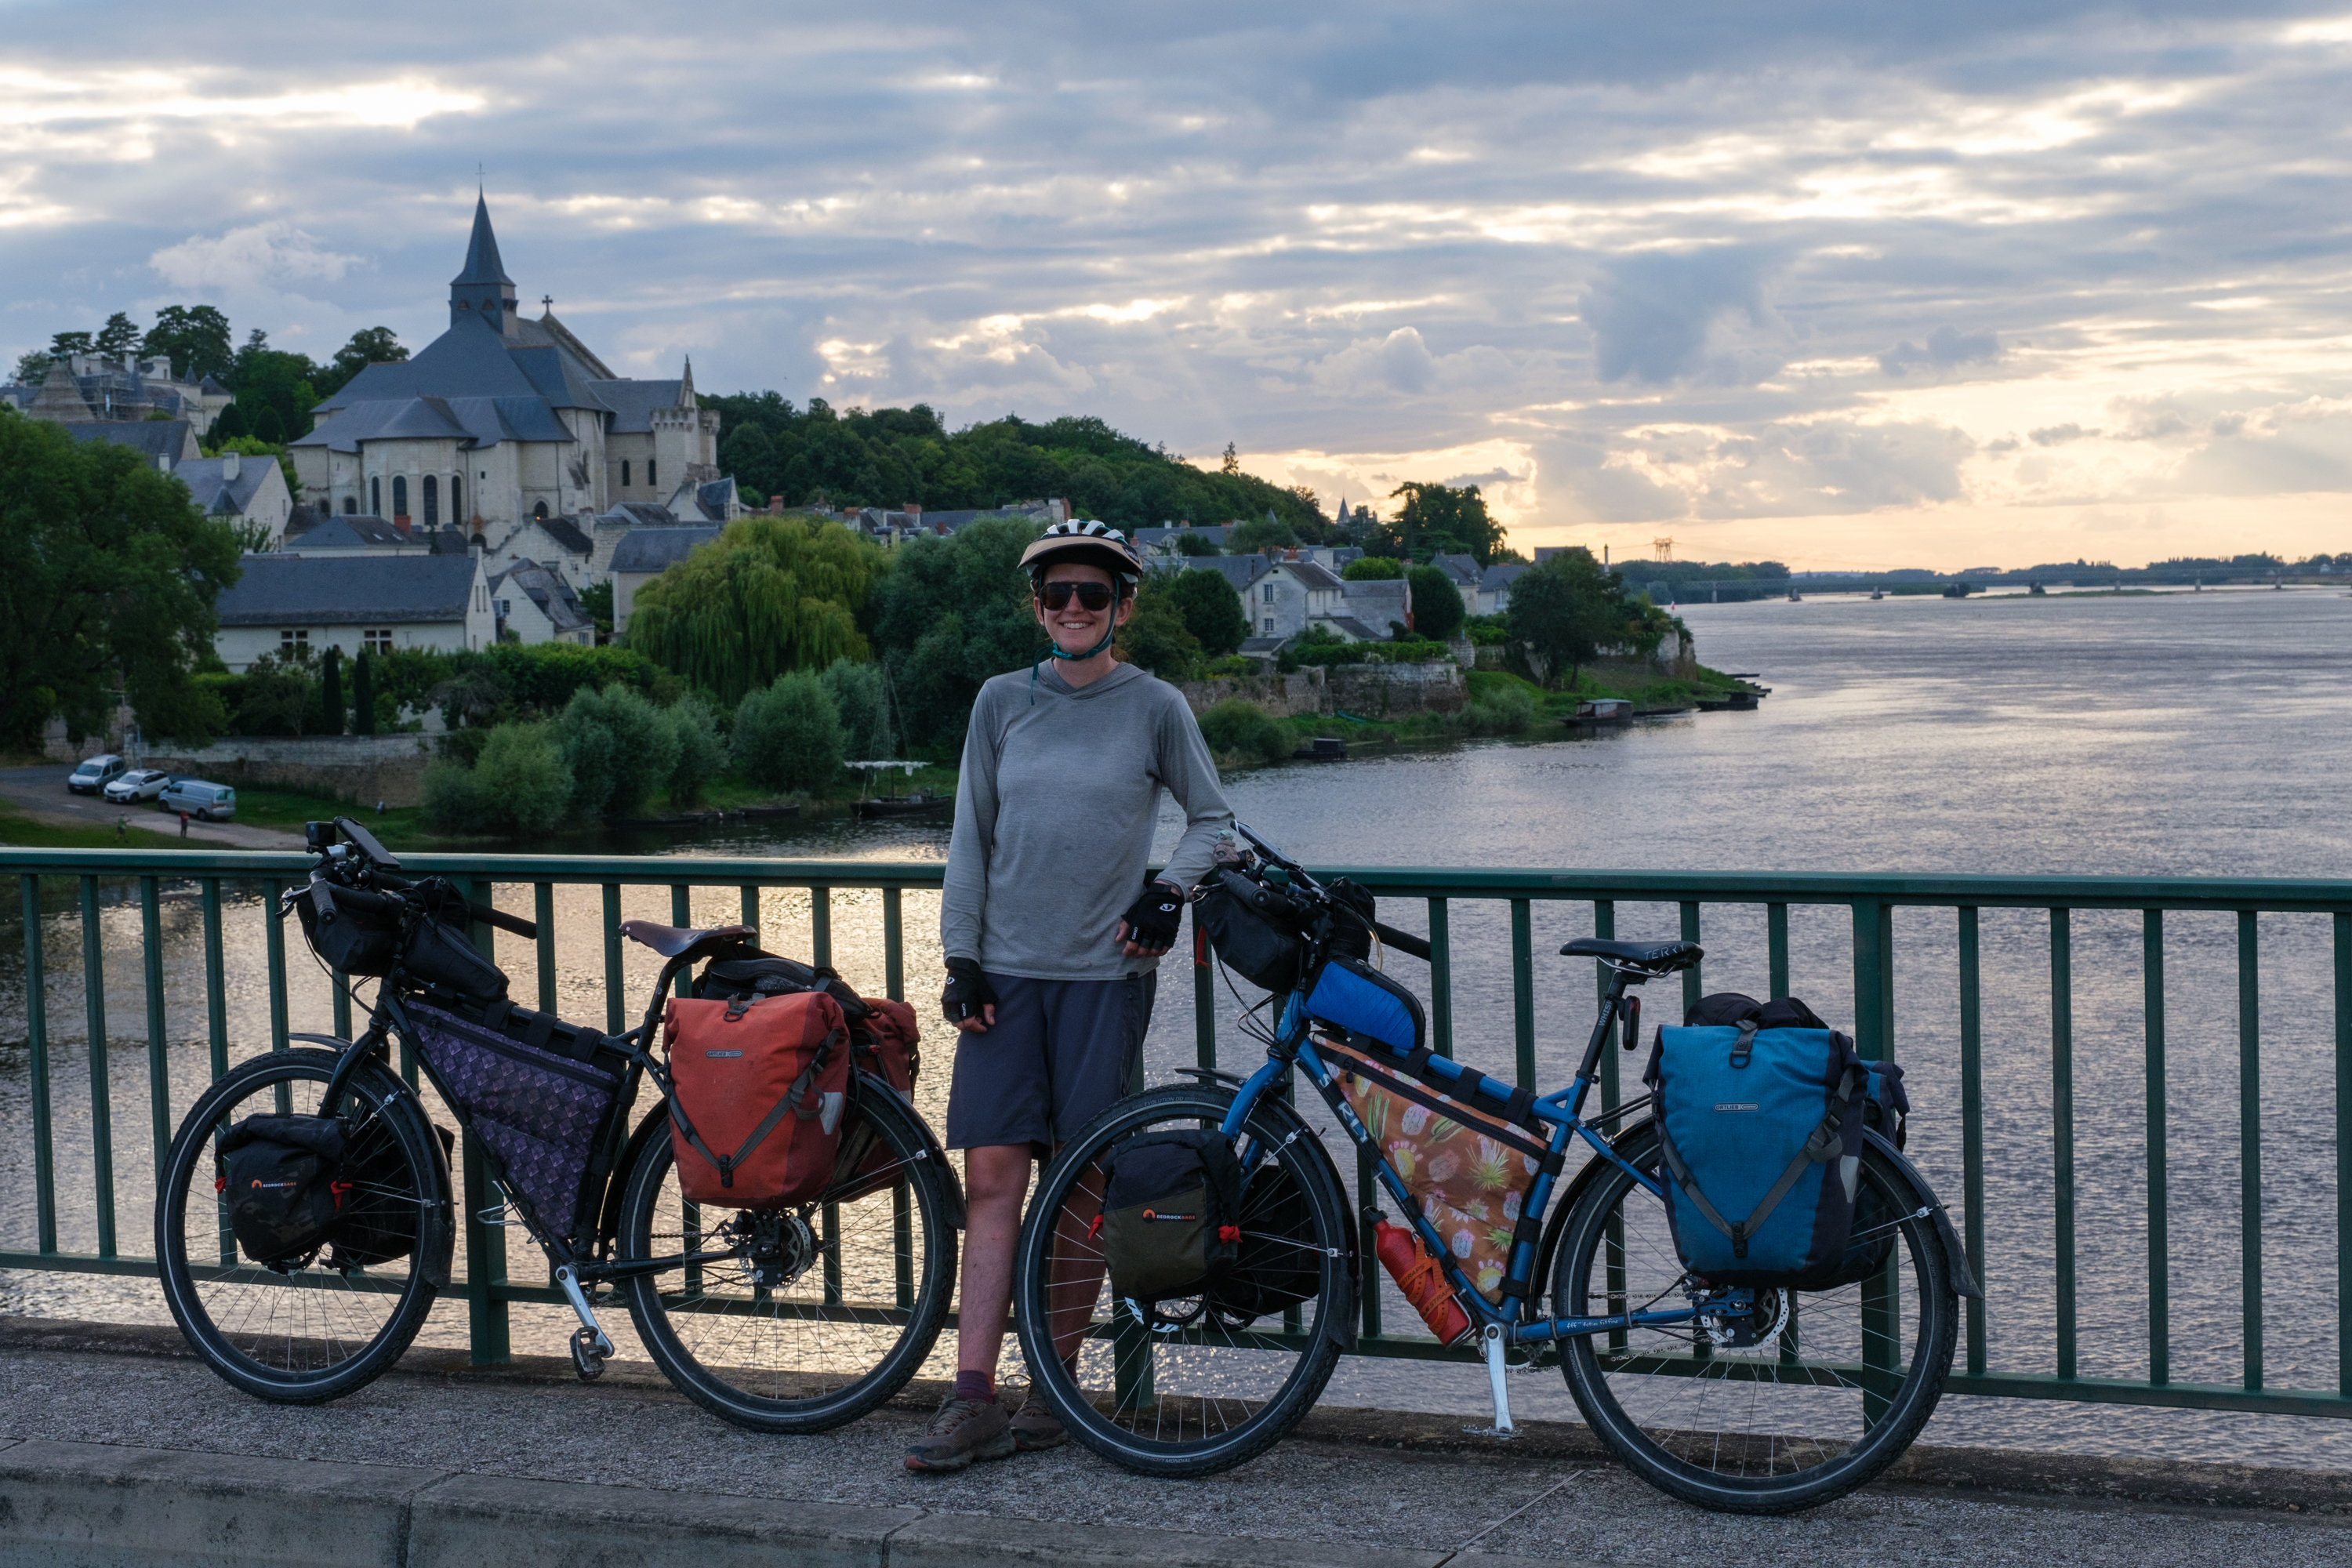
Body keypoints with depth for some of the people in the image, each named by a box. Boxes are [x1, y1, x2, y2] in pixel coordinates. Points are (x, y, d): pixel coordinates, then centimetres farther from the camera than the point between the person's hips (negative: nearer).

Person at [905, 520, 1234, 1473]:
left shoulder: (1155, 707, 1)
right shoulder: (1003, 702, 7)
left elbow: (1212, 818, 11)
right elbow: (970, 838, 10)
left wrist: (1169, 893, -5)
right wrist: (961, 955, 2)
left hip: (1106, 972, -2)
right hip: (1005, 972, 2)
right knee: (991, 1177, -5)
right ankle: (973, 1400, -5)